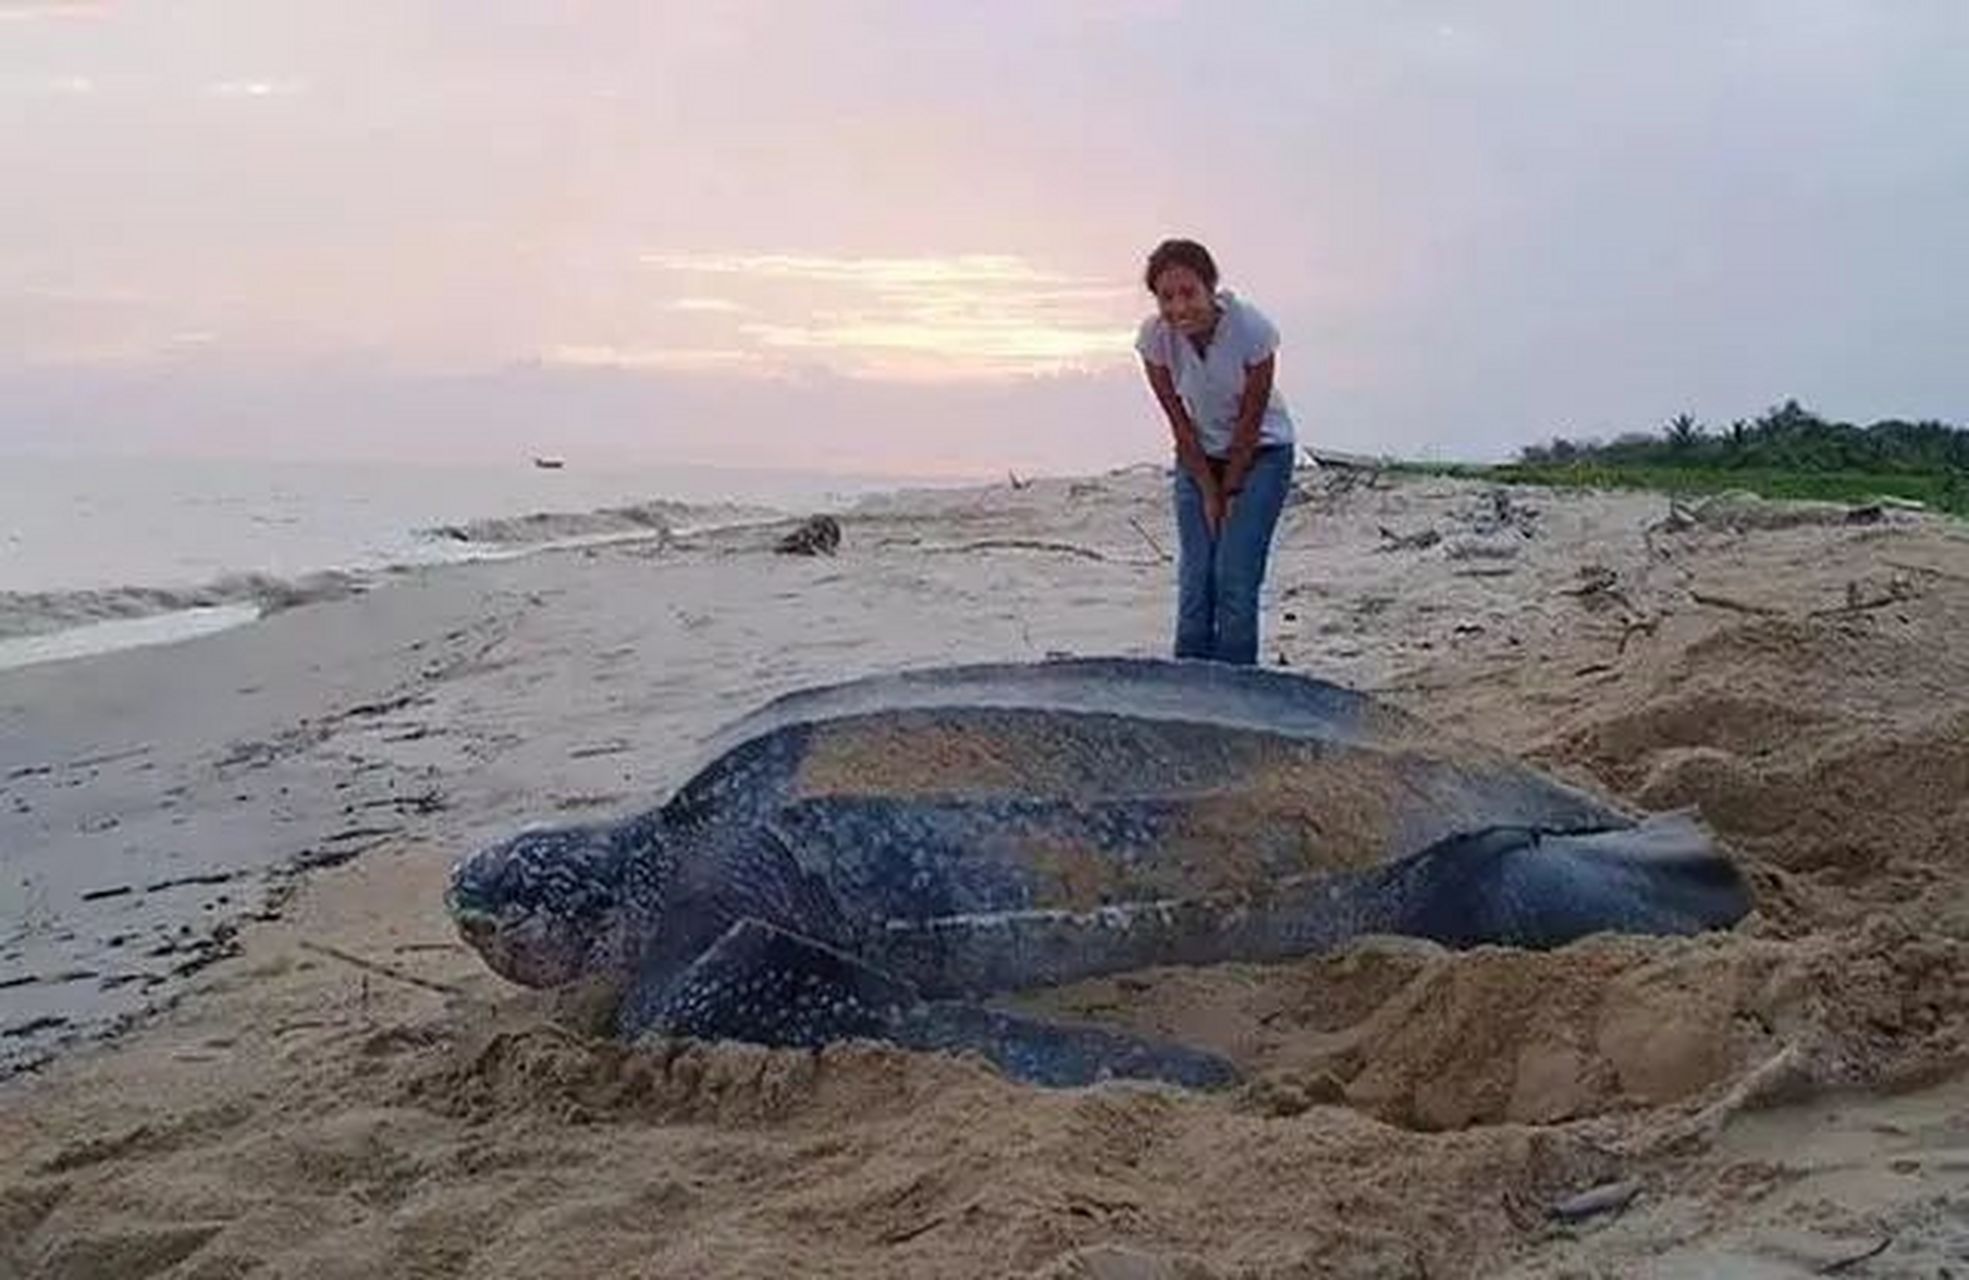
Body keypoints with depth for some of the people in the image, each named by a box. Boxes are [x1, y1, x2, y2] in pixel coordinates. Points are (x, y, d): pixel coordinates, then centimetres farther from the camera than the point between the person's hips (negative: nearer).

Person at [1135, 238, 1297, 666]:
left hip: (1259, 453, -3)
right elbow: (1180, 423, -9)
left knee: (1235, 577, -12)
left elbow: (1251, 421, -17)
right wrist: (1209, 491, -6)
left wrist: (1230, 489, -10)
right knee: (1194, 578, -3)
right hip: (1198, 456, 3)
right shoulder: (1155, 337, -19)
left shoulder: (1251, 329, -27)